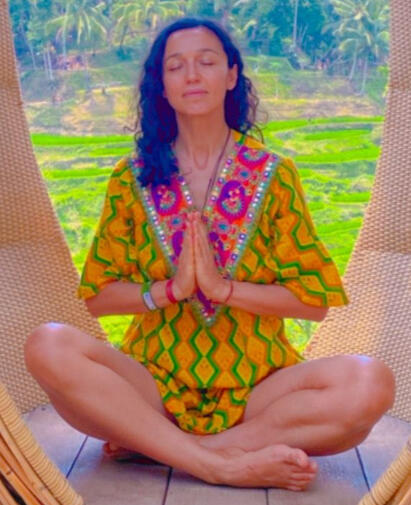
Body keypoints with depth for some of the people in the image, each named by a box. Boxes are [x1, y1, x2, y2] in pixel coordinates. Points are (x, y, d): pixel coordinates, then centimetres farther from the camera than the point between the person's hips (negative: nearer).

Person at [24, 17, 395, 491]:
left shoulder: (275, 174, 3)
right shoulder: (132, 178, 5)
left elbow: (316, 301, 0)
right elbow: (96, 296, 4)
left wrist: (225, 288, -14)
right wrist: (170, 289, -14)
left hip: (255, 388, 0)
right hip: (153, 384, 1)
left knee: (369, 383, -28)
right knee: (48, 346, -27)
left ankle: (150, 442, -21)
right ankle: (224, 464, -25)